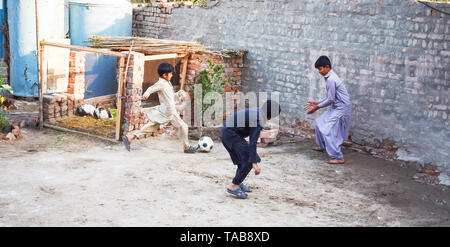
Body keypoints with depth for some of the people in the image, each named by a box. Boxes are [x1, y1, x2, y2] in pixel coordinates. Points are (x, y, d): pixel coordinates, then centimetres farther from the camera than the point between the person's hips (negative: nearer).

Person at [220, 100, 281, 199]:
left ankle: (238, 183, 27)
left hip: (226, 132, 10)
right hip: (231, 134, -10)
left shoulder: (256, 112, 12)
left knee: (243, 158, 19)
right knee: (248, 161, -8)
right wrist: (255, 163, -23)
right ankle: (233, 186, -5)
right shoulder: (259, 120, -16)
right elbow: (253, 142, -22)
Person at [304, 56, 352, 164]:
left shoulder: (331, 80, -22)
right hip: (336, 107, 10)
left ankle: (338, 157, -12)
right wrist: (317, 103, 15)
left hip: (341, 109, -10)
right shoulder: (330, 77, 10)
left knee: (328, 130, -13)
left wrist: (317, 107, -10)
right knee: (320, 122, 21)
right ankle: (322, 146, 37)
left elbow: (330, 100, -21)